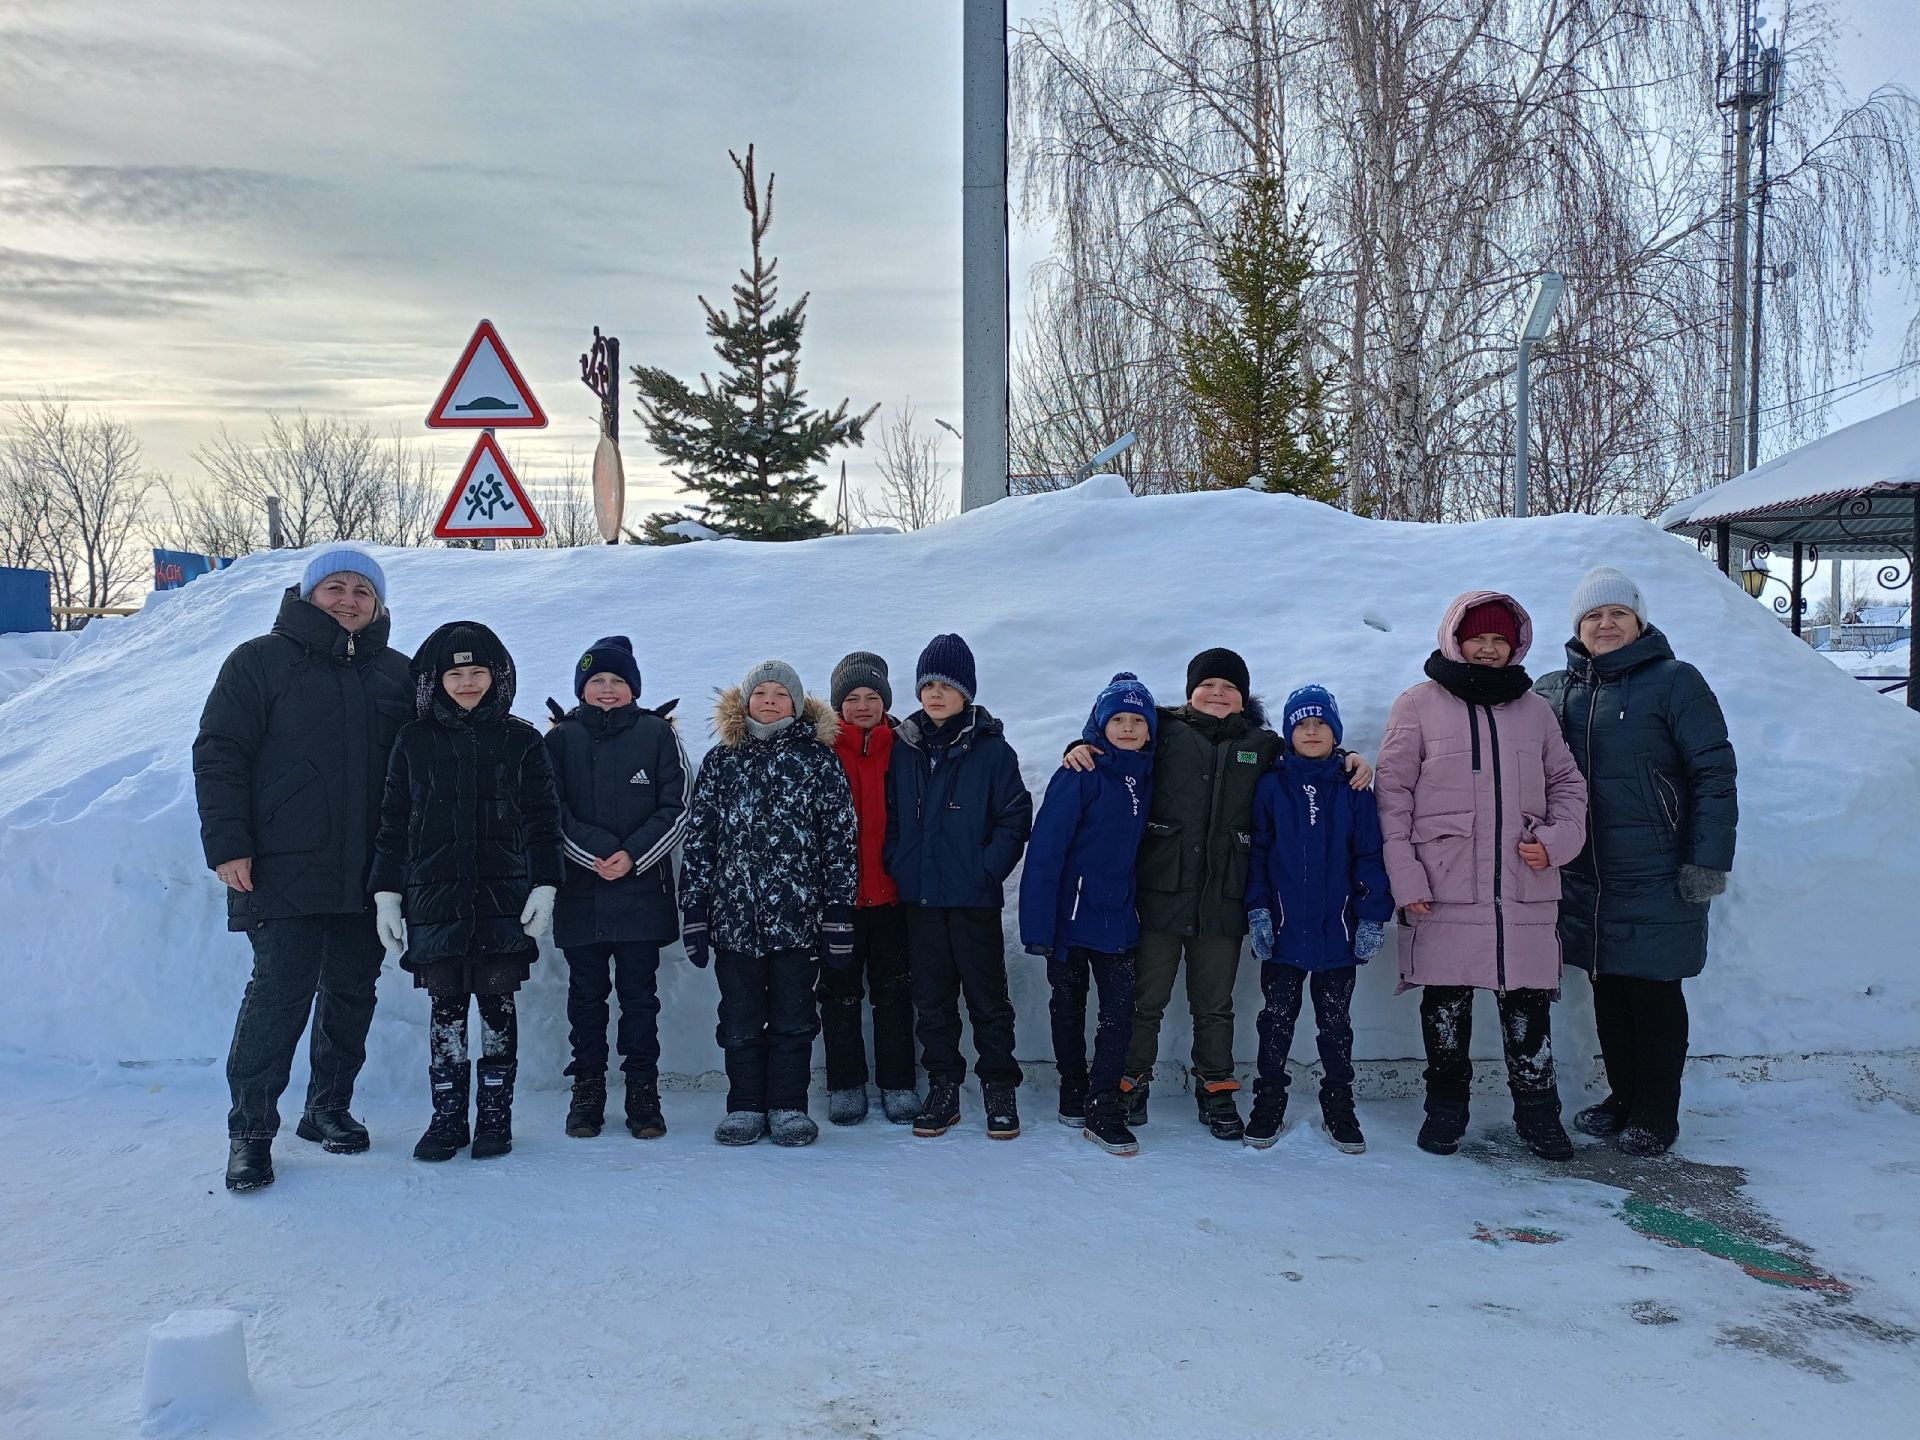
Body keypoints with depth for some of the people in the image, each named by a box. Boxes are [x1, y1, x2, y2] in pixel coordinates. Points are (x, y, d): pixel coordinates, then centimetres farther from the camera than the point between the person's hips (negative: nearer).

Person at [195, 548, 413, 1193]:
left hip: (368, 874, 4)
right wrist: (227, 843, -10)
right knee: (280, 991, -8)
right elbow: (218, 754, -2)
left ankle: (328, 1108, 25)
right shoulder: (260, 661, 1)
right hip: (284, 868, -4)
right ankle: (250, 1129, 3)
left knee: (352, 992, 10)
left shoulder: (396, 674, 12)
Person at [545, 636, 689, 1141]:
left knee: (639, 993, 4)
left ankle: (643, 1093, 11)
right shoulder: (560, 739, 7)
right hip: (580, 892, 1)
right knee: (586, 993, 8)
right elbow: (552, 812, 1)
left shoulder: (658, 734, 4)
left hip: (642, 890, -1)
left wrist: (633, 856, -12)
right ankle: (587, 1091, 18)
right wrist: (599, 853, -13)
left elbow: (677, 809, 0)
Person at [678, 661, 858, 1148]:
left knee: (793, 1018, 5)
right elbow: (698, 838, 8)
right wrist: (694, 910, 3)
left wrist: (839, 911, -2)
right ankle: (745, 1108, 18)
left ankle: (788, 1107, 16)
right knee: (740, 1020, 7)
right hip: (733, 915, 2)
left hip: (797, 915, -1)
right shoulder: (720, 761, 9)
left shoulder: (818, 759, 4)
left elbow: (839, 838, 2)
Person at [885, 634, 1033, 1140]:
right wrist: (898, 866, 0)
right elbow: (890, 814, 12)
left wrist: (986, 870, -13)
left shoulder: (992, 750, -5)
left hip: (975, 899, -3)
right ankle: (943, 1088, 21)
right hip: (920, 897, 4)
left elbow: (1016, 818, -6)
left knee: (987, 997, 5)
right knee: (932, 998, 11)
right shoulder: (904, 747, 6)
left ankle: (999, 1088, 17)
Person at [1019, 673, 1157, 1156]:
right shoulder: (1080, 775, -12)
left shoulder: (1145, 777, 5)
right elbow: (1045, 849, -16)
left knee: (1121, 1012, -2)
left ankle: (1102, 1107, 7)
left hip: (1118, 917, 4)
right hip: (1071, 915, -4)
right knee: (1069, 1010, 11)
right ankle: (1073, 1094, 27)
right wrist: (1038, 924, -20)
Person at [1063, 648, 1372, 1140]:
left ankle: (1216, 1091, 27)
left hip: (1223, 899, 2)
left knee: (1215, 1005, 13)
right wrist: (1080, 748, -12)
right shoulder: (1164, 732, 3)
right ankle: (1132, 1085, 22)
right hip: (1160, 893, -2)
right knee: (1146, 999, 7)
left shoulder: (1261, 745, 11)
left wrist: (1346, 763, 7)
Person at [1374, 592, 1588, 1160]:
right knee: (1446, 1000, 6)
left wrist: (1559, 839, -2)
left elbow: (1567, 783, 18)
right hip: (1445, 887, -2)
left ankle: (1538, 1112, 18)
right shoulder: (1419, 704, 2)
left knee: (1529, 1000, 5)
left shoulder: (1535, 709, 12)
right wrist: (1405, 876, -8)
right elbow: (1393, 792, -1)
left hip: (1525, 889, 2)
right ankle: (1446, 1107, 21)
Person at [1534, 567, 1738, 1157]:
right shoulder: (1555, 690, 8)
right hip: (1587, 880, 5)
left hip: (1657, 880, -5)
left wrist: (1708, 864, -13)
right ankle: (1622, 1096, 29)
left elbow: (1715, 776, -9)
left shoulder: (1675, 682, -6)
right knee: (1608, 992, 14)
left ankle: (1656, 1115, 16)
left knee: (1654, 994, 3)